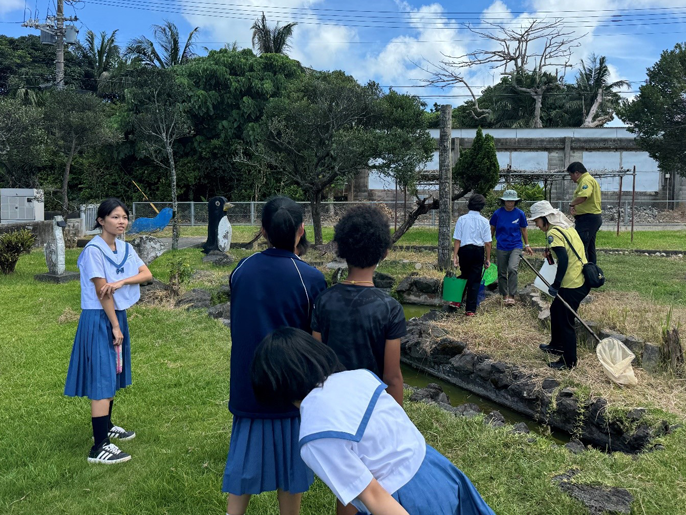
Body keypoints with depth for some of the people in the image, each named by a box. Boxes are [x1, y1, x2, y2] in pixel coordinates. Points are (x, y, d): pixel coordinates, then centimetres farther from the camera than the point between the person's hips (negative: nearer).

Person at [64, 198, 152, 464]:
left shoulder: (126, 248, 7)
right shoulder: (94, 250, -15)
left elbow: (147, 274, -3)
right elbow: (102, 292, -17)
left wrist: (121, 282, -20)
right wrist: (115, 326, -15)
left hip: (118, 315, 8)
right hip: (99, 319, -8)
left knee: (113, 375, 16)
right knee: (102, 379, -8)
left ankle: (105, 426, 32)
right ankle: (99, 447, -3)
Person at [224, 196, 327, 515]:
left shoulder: (241, 271, -5)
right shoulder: (311, 279, -16)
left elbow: (237, 326, 7)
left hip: (247, 387, 3)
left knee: (244, 462, 16)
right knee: (289, 469, 14)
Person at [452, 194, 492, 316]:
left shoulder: (462, 219, -4)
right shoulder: (484, 221, -5)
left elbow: (457, 240, -5)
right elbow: (487, 243, -4)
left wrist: (455, 256, -2)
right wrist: (487, 259, 5)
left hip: (464, 251, 1)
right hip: (478, 251, -1)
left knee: (464, 276, 22)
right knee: (475, 280, 4)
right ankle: (471, 309, 6)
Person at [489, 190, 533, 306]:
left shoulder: (520, 213, -1)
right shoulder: (498, 213, -2)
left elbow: (523, 230, 11)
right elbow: (492, 229, 9)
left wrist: (527, 245, 15)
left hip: (516, 246, -1)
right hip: (501, 247, 1)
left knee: (512, 269, -22)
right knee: (502, 273, 8)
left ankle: (512, 296, -17)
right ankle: (504, 295, 25)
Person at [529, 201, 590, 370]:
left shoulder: (553, 233, -16)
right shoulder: (567, 227, 13)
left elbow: (563, 260, -25)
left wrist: (556, 285, -20)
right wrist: (552, 250, 12)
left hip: (572, 285, -10)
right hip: (582, 279, 10)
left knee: (565, 321, 2)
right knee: (556, 310, 25)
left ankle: (569, 361, 14)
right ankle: (557, 345, 41)